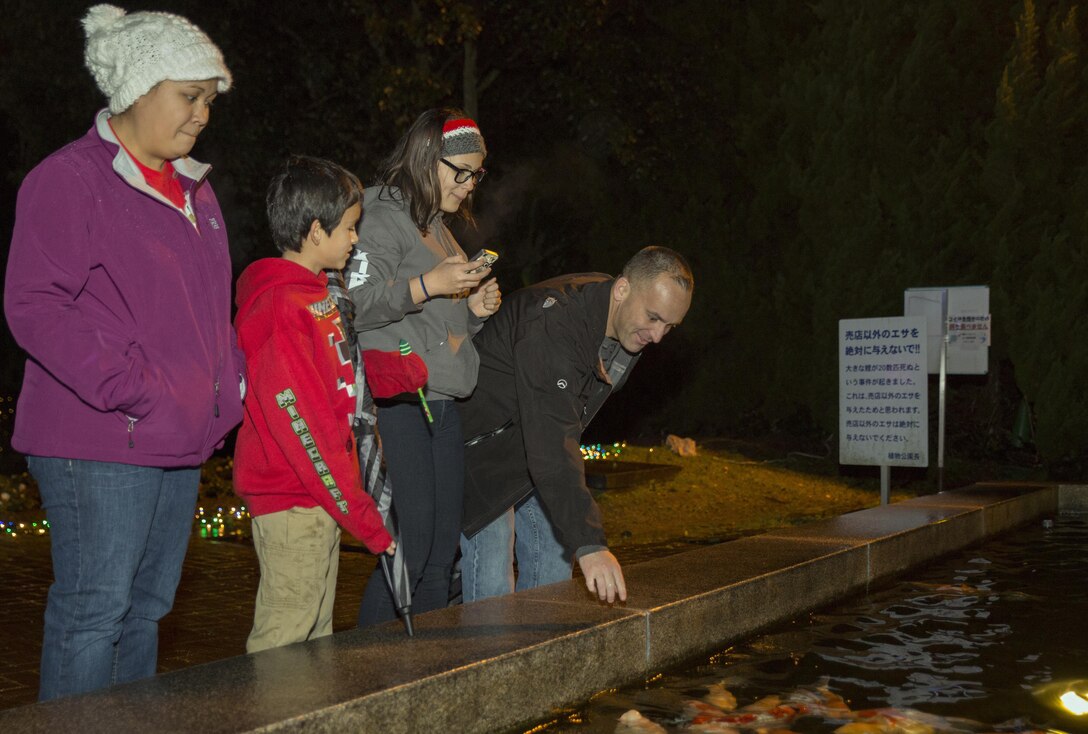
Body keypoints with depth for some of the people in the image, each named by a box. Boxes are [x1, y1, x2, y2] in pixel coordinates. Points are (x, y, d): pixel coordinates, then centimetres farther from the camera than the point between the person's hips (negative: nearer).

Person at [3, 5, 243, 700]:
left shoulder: (193, 187, 18)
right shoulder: (69, 179, -8)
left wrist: (229, 385, 12)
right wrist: (128, 389, -20)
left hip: (180, 443, 8)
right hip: (100, 444, -8)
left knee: (148, 606, 15)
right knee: (93, 610, -3)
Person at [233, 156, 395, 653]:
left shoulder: (315, 295, 15)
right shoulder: (280, 305, -17)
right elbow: (299, 419, -22)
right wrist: (362, 515, -21)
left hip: (320, 499, 10)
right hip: (290, 504, -10)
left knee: (316, 641, 16)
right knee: (282, 645, -3)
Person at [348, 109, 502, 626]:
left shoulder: (441, 228, 22)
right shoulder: (383, 218, -5)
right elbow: (354, 305, -17)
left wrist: (476, 308, 10)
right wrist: (428, 285, -19)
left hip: (442, 404, 9)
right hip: (394, 402, -9)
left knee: (442, 553, 9)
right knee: (409, 548, -11)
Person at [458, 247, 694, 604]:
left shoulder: (628, 325, -6)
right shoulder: (553, 323, -35)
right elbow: (551, 444, -44)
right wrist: (589, 544, -49)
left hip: (539, 442, 9)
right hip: (480, 438, -9)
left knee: (553, 554, 6)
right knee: (491, 572, -16)